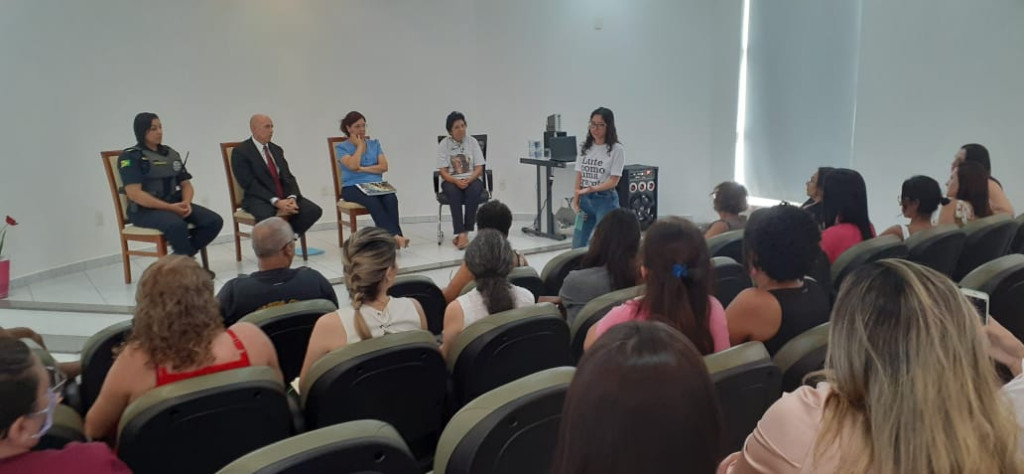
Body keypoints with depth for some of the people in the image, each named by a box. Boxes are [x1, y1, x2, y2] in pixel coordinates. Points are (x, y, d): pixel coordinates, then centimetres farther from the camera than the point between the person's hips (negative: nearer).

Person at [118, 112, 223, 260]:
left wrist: (186, 202, -9)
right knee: (177, 225, -38)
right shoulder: (130, 157, -3)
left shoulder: (171, 154, 17)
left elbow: (186, 184, 15)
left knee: (214, 221, -17)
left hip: (175, 205, 6)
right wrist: (170, 207, -20)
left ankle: (181, 257, -8)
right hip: (145, 209, -6)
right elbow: (134, 194, -14)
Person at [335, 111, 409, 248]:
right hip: (352, 188, -3)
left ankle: (392, 237, -40)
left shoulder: (374, 144, 19)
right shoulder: (341, 148, 9)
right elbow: (353, 165, -10)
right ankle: (394, 235, -48)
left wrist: (362, 169, -4)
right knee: (373, 201, -36)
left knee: (391, 199, -31)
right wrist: (360, 145, 1)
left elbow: (384, 167, 6)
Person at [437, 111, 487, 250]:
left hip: (471, 179, 1)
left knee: (475, 190, -35)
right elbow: (443, 171, -3)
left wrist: (469, 180, -18)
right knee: (453, 192, -36)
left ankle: (463, 233, -31)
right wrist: (457, 181, -22)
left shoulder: (472, 141, 5)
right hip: (451, 180, -1)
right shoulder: (444, 144, 2)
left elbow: (479, 168, 2)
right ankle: (462, 234, -41)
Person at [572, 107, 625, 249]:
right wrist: (576, 201, 1)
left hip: (605, 200, -5)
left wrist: (591, 189, -23)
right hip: (585, 200, 5)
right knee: (578, 245, 8)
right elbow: (579, 177, 8)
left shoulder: (616, 149, -8)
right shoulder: (585, 147, 7)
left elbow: (613, 181, -11)